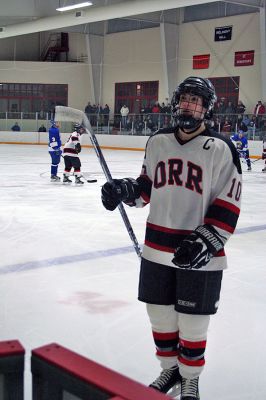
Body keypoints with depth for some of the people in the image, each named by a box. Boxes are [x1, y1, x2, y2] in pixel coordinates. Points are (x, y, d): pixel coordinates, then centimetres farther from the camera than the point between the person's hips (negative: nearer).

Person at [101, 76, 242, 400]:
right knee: (160, 313, 16)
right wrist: (124, 190, -3)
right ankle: (169, 368, 39)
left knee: (192, 322, 7)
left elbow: (228, 205, -11)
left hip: (200, 255, -4)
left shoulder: (221, 149, -10)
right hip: (157, 248, 5)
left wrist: (206, 242, -20)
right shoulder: (157, 142, 5)